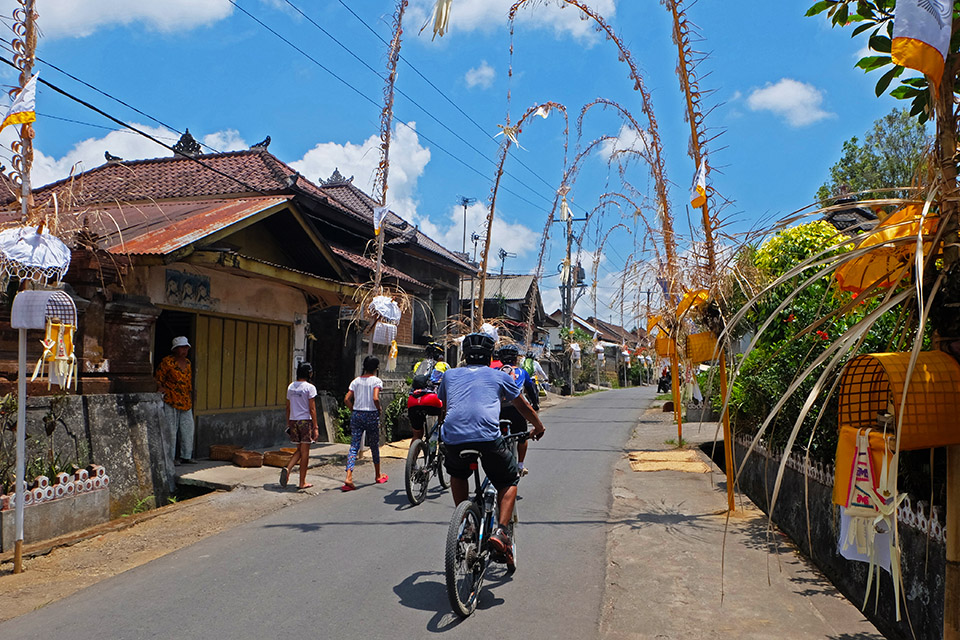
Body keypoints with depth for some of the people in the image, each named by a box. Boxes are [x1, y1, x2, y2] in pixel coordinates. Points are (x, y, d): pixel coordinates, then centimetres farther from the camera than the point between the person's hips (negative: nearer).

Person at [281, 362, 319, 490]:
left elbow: (288, 407, 12)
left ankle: (287, 469, -6)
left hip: (293, 421, 6)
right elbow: (312, 409, -11)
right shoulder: (309, 387, -10)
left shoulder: (291, 387, 8)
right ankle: (302, 482, 8)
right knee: (305, 452, 3)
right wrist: (315, 427, -8)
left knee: (299, 450, 18)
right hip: (306, 421, -6)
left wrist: (288, 424, 20)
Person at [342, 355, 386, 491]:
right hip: (371, 415, -3)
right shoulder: (376, 381, -6)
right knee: (374, 446, 13)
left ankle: (348, 477, -17)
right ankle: (378, 476, 29)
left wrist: (354, 411, 11)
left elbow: (347, 400, 1)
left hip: (356, 415, 3)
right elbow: (375, 398, -20)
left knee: (354, 446, -1)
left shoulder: (356, 381, 7)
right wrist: (379, 410, -4)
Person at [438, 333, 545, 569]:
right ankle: (501, 531, 4)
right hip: (488, 438, -2)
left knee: (457, 474, 35)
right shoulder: (499, 376, 20)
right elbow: (524, 407, 32)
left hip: (453, 438, 2)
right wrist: (538, 426, 50)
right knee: (509, 481, 22)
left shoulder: (449, 375, 25)